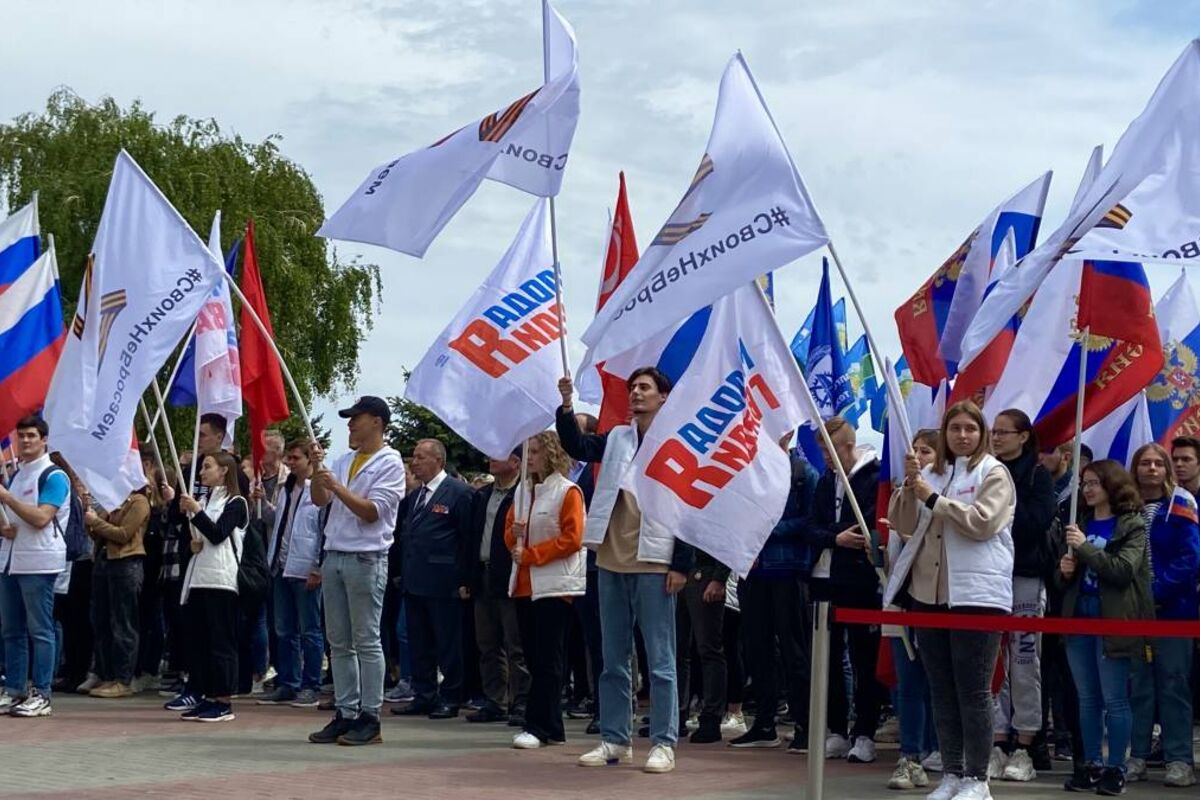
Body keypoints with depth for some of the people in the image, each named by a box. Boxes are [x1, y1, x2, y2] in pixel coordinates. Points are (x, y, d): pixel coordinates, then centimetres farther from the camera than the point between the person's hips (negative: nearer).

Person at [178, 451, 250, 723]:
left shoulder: (235, 503, -1)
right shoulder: (203, 500, 20)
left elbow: (217, 534, -13)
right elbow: (189, 536, 25)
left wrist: (195, 512, -16)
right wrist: (191, 543, 3)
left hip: (221, 578, -7)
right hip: (198, 577, 7)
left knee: (221, 641, -6)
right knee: (198, 640, 6)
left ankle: (224, 702, -4)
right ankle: (207, 697, 11)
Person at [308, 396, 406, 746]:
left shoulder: (390, 463, -5)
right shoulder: (344, 461, 17)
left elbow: (372, 511, -13)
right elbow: (319, 501, 14)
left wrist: (337, 487, -17)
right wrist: (317, 471, -3)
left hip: (366, 559, -7)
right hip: (334, 556, 8)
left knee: (366, 641, -5)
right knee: (339, 642, 8)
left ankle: (369, 718, -2)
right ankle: (345, 714, 13)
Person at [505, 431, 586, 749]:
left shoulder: (567, 492, -6)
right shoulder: (523, 490, 15)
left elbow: (572, 539, -12)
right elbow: (509, 531, 19)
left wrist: (530, 554, -13)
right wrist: (514, 535, -5)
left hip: (555, 585, -7)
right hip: (525, 584, 7)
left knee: (547, 659, -6)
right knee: (534, 657, 7)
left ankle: (538, 727, -6)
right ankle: (551, 728, 12)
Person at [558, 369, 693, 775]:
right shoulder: (616, 438, 12)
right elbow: (577, 446, -1)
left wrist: (681, 565, -11)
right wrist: (566, 405, -16)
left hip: (653, 564, -6)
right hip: (611, 562, 6)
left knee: (659, 660, -1)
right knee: (613, 659, 10)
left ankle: (663, 744, 3)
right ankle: (615, 739, 17)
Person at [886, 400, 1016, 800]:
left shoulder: (994, 473, -1)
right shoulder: (931, 472, 14)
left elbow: (982, 523, -15)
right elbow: (902, 524, 8)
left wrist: (933, 498, -13)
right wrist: (910, 485, -7)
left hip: (976, 595, -6)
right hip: (928, 594, 6)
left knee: (973, 691, -4)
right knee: (942, 691, 10)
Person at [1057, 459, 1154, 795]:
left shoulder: (1132, 525, -2)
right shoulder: (1080, 523, 16)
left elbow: (1123, 570, -16)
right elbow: (1065, 576, 23)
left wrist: (1085, 547, -17)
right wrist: (1064, 570, 0)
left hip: (1113, 621, -6)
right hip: (1079, 618, 6)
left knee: (1114, 699, -3)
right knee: (1088, 699, 9)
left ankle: (1116, 768, 2)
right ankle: (1092, 766, 14)